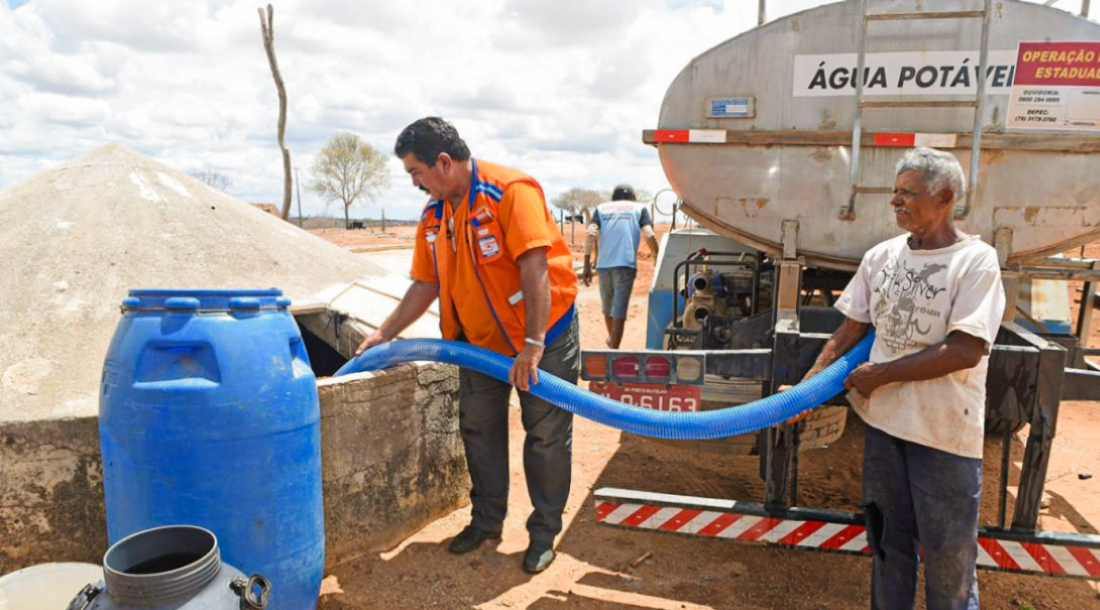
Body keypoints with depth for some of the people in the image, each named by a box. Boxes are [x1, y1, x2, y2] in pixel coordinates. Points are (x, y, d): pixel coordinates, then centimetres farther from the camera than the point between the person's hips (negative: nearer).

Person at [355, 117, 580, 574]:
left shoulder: (509, 191, -22)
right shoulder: (434, 215, 1)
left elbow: (534, 267, -29)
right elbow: (426, 284, 9)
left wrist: (533, 344, -32)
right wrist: (383, 335, 6)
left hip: (543, 331, -7)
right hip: (480, 339, 7)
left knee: (546, 436, 2)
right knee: (478, 429, 14)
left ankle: (544, 532, 19)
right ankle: (487, 520, 32)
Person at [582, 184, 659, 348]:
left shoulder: (601, 208, 17)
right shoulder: (639, 208, 13)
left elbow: (591, 234, 0)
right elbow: (649, 235, -2)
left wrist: (587, 264, -3)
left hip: (603, 265, 3)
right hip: (626, 264, -3)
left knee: (607, 308, 22)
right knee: (619, 312, -3)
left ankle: (612, 342, 45)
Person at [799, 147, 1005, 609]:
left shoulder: (976, 260, -11)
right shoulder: (880, 256, 3)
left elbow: (966, 351, -20)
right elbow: (849, 332, 7)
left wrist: (882, 373, -14)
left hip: (945, 431, -5)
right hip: (884, 420, 5)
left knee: (947, 553, 9)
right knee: (888, 543, 20)